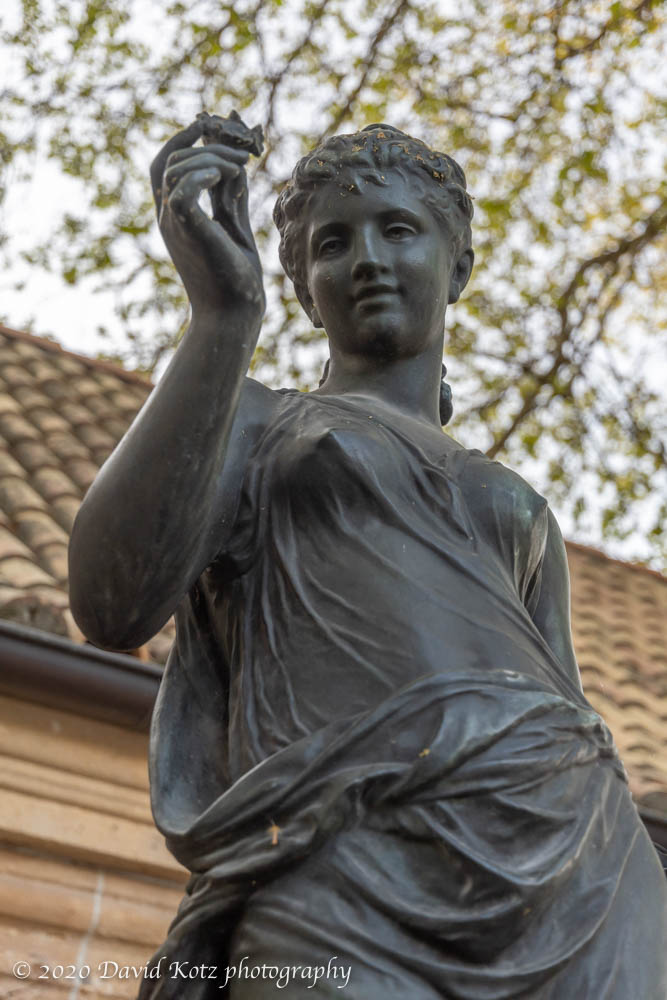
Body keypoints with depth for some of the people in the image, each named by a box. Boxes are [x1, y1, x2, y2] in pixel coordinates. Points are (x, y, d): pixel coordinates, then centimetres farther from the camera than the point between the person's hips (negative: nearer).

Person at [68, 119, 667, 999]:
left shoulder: (520, 516, 30)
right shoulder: (248, 421, 20)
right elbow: (113, 606, -1)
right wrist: (225, 314, -6)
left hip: (569, 875, 4)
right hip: (346, 888, -3)